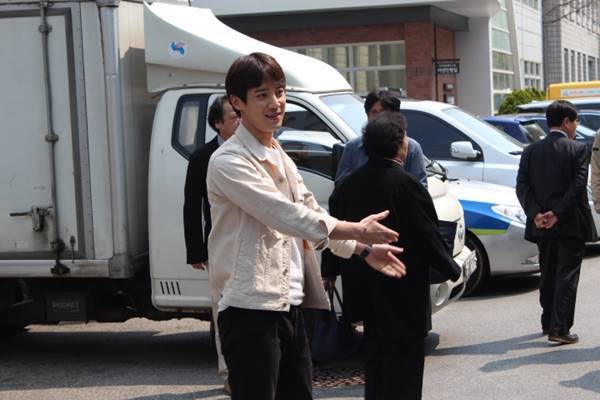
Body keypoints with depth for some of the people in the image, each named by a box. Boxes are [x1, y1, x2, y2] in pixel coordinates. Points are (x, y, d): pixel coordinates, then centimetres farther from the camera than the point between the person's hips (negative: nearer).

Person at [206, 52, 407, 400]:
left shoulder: (280, 159, 17)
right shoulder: (229, 162, -12)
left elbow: (311, 214, 24)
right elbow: (285, 215, -20)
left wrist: (364, 251, 18)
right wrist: (357, 231, -15)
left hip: (291, 305, 9)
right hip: (251, 309, -9)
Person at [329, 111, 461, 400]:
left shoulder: (348, 184, 2)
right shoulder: (405, 184, -18)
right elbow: (428, 236, -15)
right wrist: (451, 269, 0)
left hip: (365, 290, 7)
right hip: (403, 292, -7)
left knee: (375, 357, 18)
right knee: (403, 364, 1)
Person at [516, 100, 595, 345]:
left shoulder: (531, 151, 6)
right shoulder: (578, 150, -7)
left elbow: (522, 186, -2)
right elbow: (578, 186, -17)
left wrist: (535, 214, -8)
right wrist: (558, 214, -16)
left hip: (542, 225, 5)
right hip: (571, 224, -5)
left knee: (548, 275, 17)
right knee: (567, 275, -2)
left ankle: (548, 323, 25)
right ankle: (559, 328, -8)